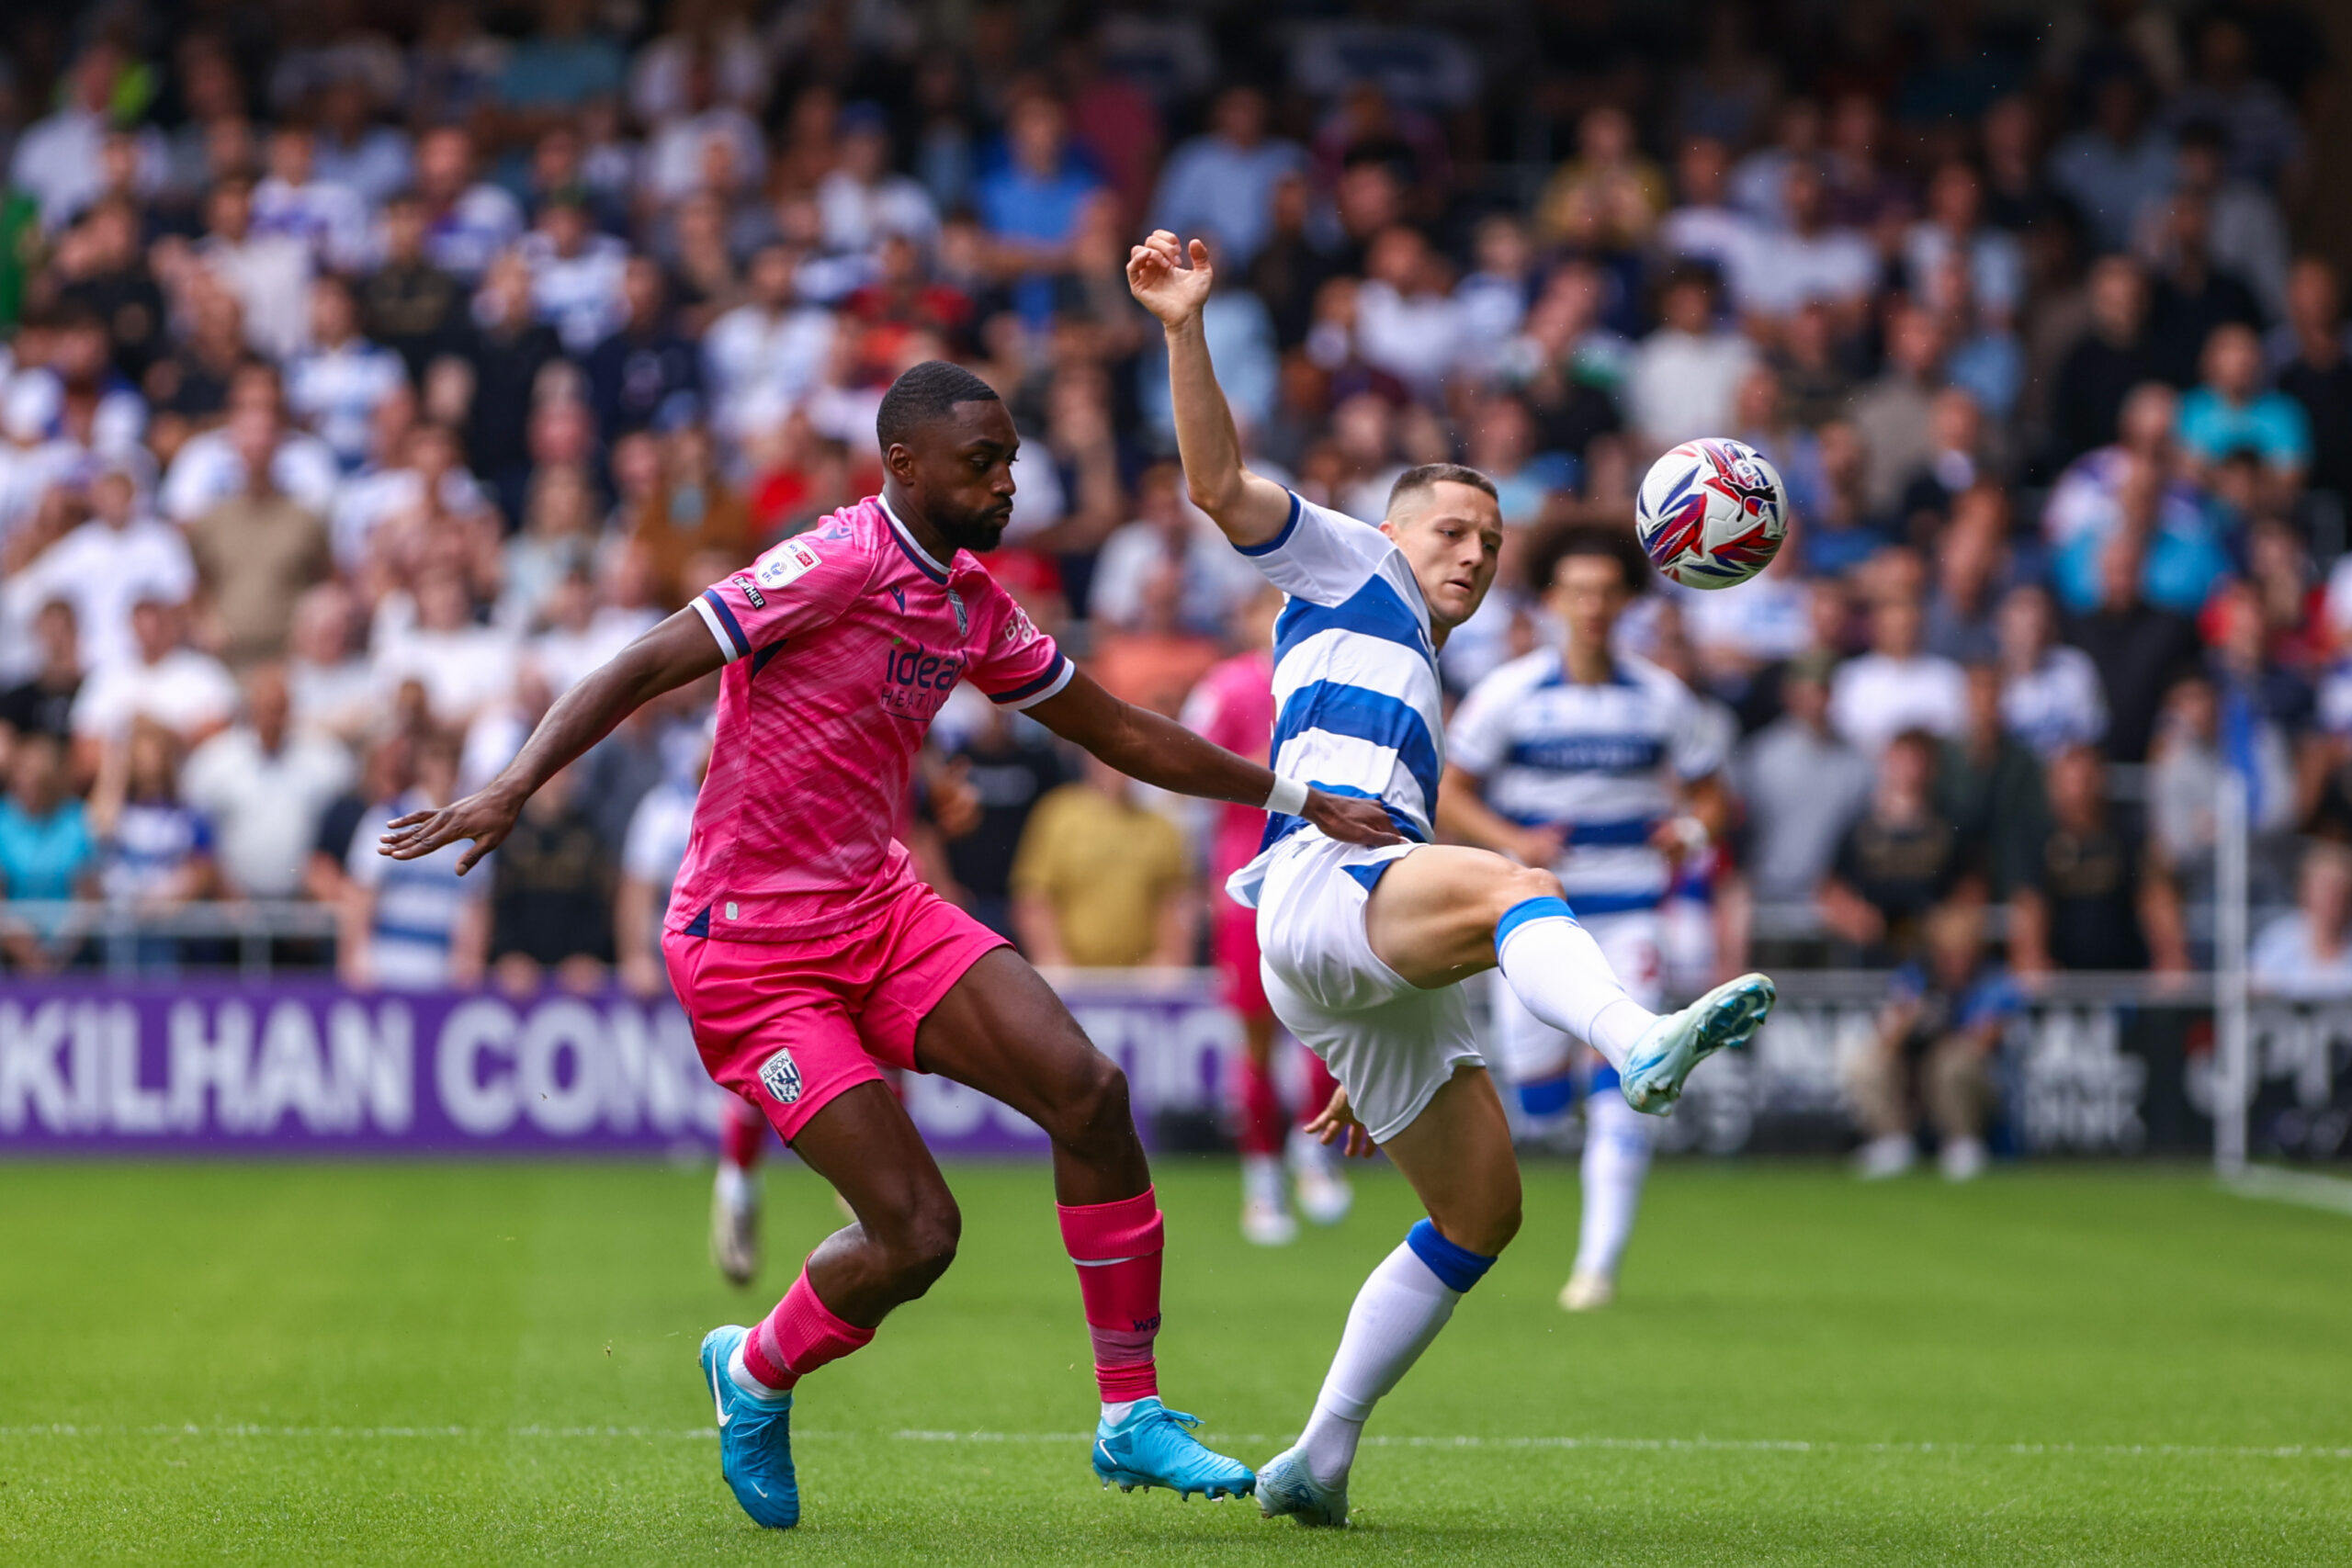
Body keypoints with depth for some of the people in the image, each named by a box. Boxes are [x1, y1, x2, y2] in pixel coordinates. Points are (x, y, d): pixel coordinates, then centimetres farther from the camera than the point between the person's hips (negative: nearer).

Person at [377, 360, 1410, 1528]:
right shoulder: (843, 563, -16)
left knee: (1086, 1090, -12)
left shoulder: (974, 605, 9)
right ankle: (756, 1376, 19)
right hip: (750, 948, -8)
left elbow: (1120, 733, 21)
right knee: (917, 1233, -14)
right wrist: (513, 788, -33)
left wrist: (1302, 800, 22)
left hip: (880, 907, 8)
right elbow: (644, 668, -20)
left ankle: (1132, 1418, -1)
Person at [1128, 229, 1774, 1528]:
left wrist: (1363, 1077, 34)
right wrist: (1185, 331, -9)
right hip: (1316, 880, -9)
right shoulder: (1348, 570, 20)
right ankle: (1640, 1046, -69)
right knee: (1511, 884, -36)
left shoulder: (1423, 692, 38)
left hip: (1377, 976, 9)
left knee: (1481, 1209, 3)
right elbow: (1220, 483, 5)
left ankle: (1320, 1457, 7)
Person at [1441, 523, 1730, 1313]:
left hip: (1627, 913, 1)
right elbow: (1448, 795, 0)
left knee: (1619, 1087, -13)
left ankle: (1599, 1263, -9)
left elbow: (1709, 793, 12)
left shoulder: (1662, 698, 2)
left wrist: (1692, 831, -11)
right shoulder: (1509, 692, -4)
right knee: (1538, 1100, -2)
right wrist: (1512, 840, -18)